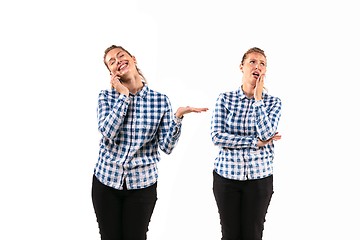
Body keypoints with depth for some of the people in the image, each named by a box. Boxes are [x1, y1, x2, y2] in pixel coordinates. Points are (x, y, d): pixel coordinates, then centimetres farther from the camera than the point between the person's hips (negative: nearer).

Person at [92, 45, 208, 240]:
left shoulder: (160, 101, -4)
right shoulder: (106, 97, -1)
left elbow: (167, 147, -9)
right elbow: (108, 133, -19)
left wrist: (178, 116, -22)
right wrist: (123, 96, -16)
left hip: (142, 182, 0)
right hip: (106, 180, 1)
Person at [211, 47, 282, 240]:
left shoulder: (273, 102, 1)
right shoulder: (225, 99, 0)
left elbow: (266, 134, -15)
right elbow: (216, 136, -11)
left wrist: (258, 98, -13)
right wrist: (256, 142, -13)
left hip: (259, 177, 0)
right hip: (226, 174, 0)